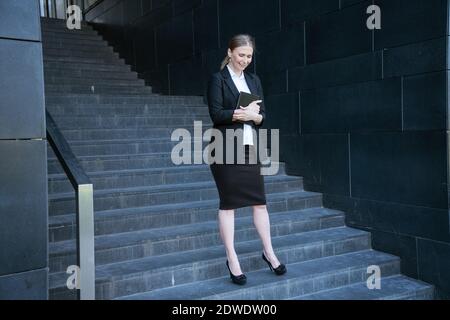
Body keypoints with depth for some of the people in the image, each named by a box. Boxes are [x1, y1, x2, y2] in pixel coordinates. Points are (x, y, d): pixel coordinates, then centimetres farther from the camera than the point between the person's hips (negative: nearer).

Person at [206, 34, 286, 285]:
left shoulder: (254, 80, 15)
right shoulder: (218, 79, -1)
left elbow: (262, 115, 11)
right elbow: (216, 114, -11)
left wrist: (252, 115, -10)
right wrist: (245, 112, -14)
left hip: (250, 146, 5)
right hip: (226, 148, -5)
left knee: (259, 200, 7)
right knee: (228, 203, 1)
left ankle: (269, 252, 22)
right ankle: (232, 259, 9)